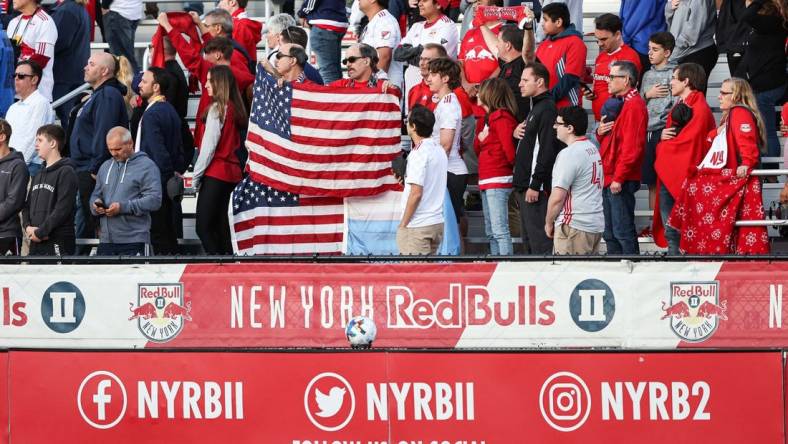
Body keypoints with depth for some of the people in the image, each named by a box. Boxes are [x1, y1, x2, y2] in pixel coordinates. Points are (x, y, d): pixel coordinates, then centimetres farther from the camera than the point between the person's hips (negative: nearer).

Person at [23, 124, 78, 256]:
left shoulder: (66, 172, -5)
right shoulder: (39, 175, 21)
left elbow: (62, 209, -14)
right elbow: (27, 206, 21)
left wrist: (40, 232, -14)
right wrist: (28, 227, 0)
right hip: (36, 244, 8)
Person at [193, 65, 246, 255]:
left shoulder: (217, 108, -11)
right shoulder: (235, 108, 12)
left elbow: (209, 146, -13)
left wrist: (197, 175, -5)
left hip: (215, 173, -9)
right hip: (232, 172, 9)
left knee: (203, 227, -10)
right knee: (220, 226, 10)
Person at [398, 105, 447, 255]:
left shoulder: (419, 153, -16)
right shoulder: (439, 150, 11)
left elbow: (416, 193, -19)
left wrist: (403, 224, -12)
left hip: (418, 225, -8)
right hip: (437, 222, 8)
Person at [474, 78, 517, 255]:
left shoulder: (501, 117, -11)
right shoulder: (490, 117, 19)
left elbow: (508, 148, -17)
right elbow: (478, 150, 20)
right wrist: (480, 139, 0)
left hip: (498, 181, -11)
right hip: (488, 182, 11)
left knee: (500, 231, -16)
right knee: (491, 233, 13)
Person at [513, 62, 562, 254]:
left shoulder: (547, 109, -13)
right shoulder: (536, 107, 19)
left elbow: (546, 151, -20)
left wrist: (535, 185, -22)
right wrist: (518, 132, 5)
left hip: (536, 187, -11)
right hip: (525, 187, 11)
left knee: (539, 239, -11)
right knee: (529, 239, 13)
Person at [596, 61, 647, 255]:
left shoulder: (633, 105, -13)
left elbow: (632, 146, -20)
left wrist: (619, 178, -22)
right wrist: (600, 132, 3)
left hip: (621, 181, -10)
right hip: (610, 179, 10)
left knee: (623, 232, -10)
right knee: (610, 233, 12)